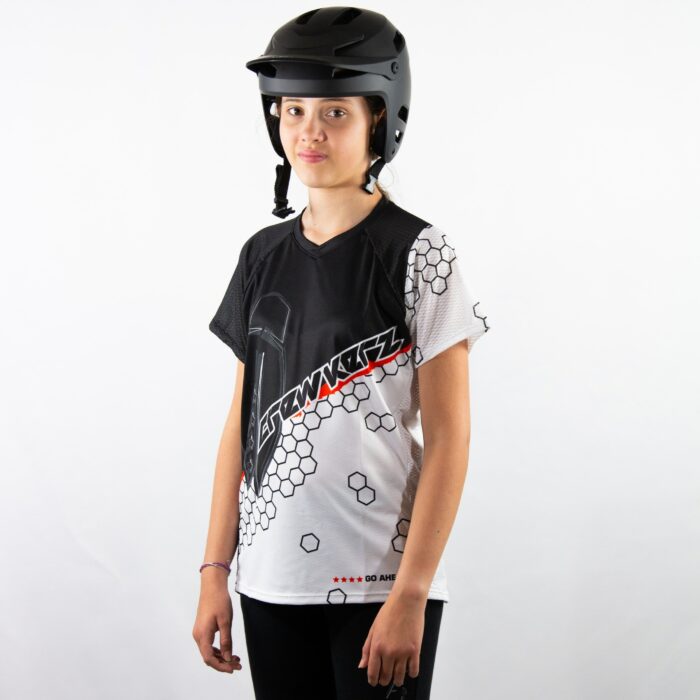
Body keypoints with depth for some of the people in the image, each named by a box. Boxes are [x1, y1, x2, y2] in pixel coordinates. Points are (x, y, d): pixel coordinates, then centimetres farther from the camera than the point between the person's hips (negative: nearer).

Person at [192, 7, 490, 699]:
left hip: (380, 583, -4)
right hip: (270, 581, 4)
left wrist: (410, 595, -13)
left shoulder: (420, 257, -6)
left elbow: (447, 441, -9)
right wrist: (215, 571, 7)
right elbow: (242, 424, 11)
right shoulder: (263, 256, 8)